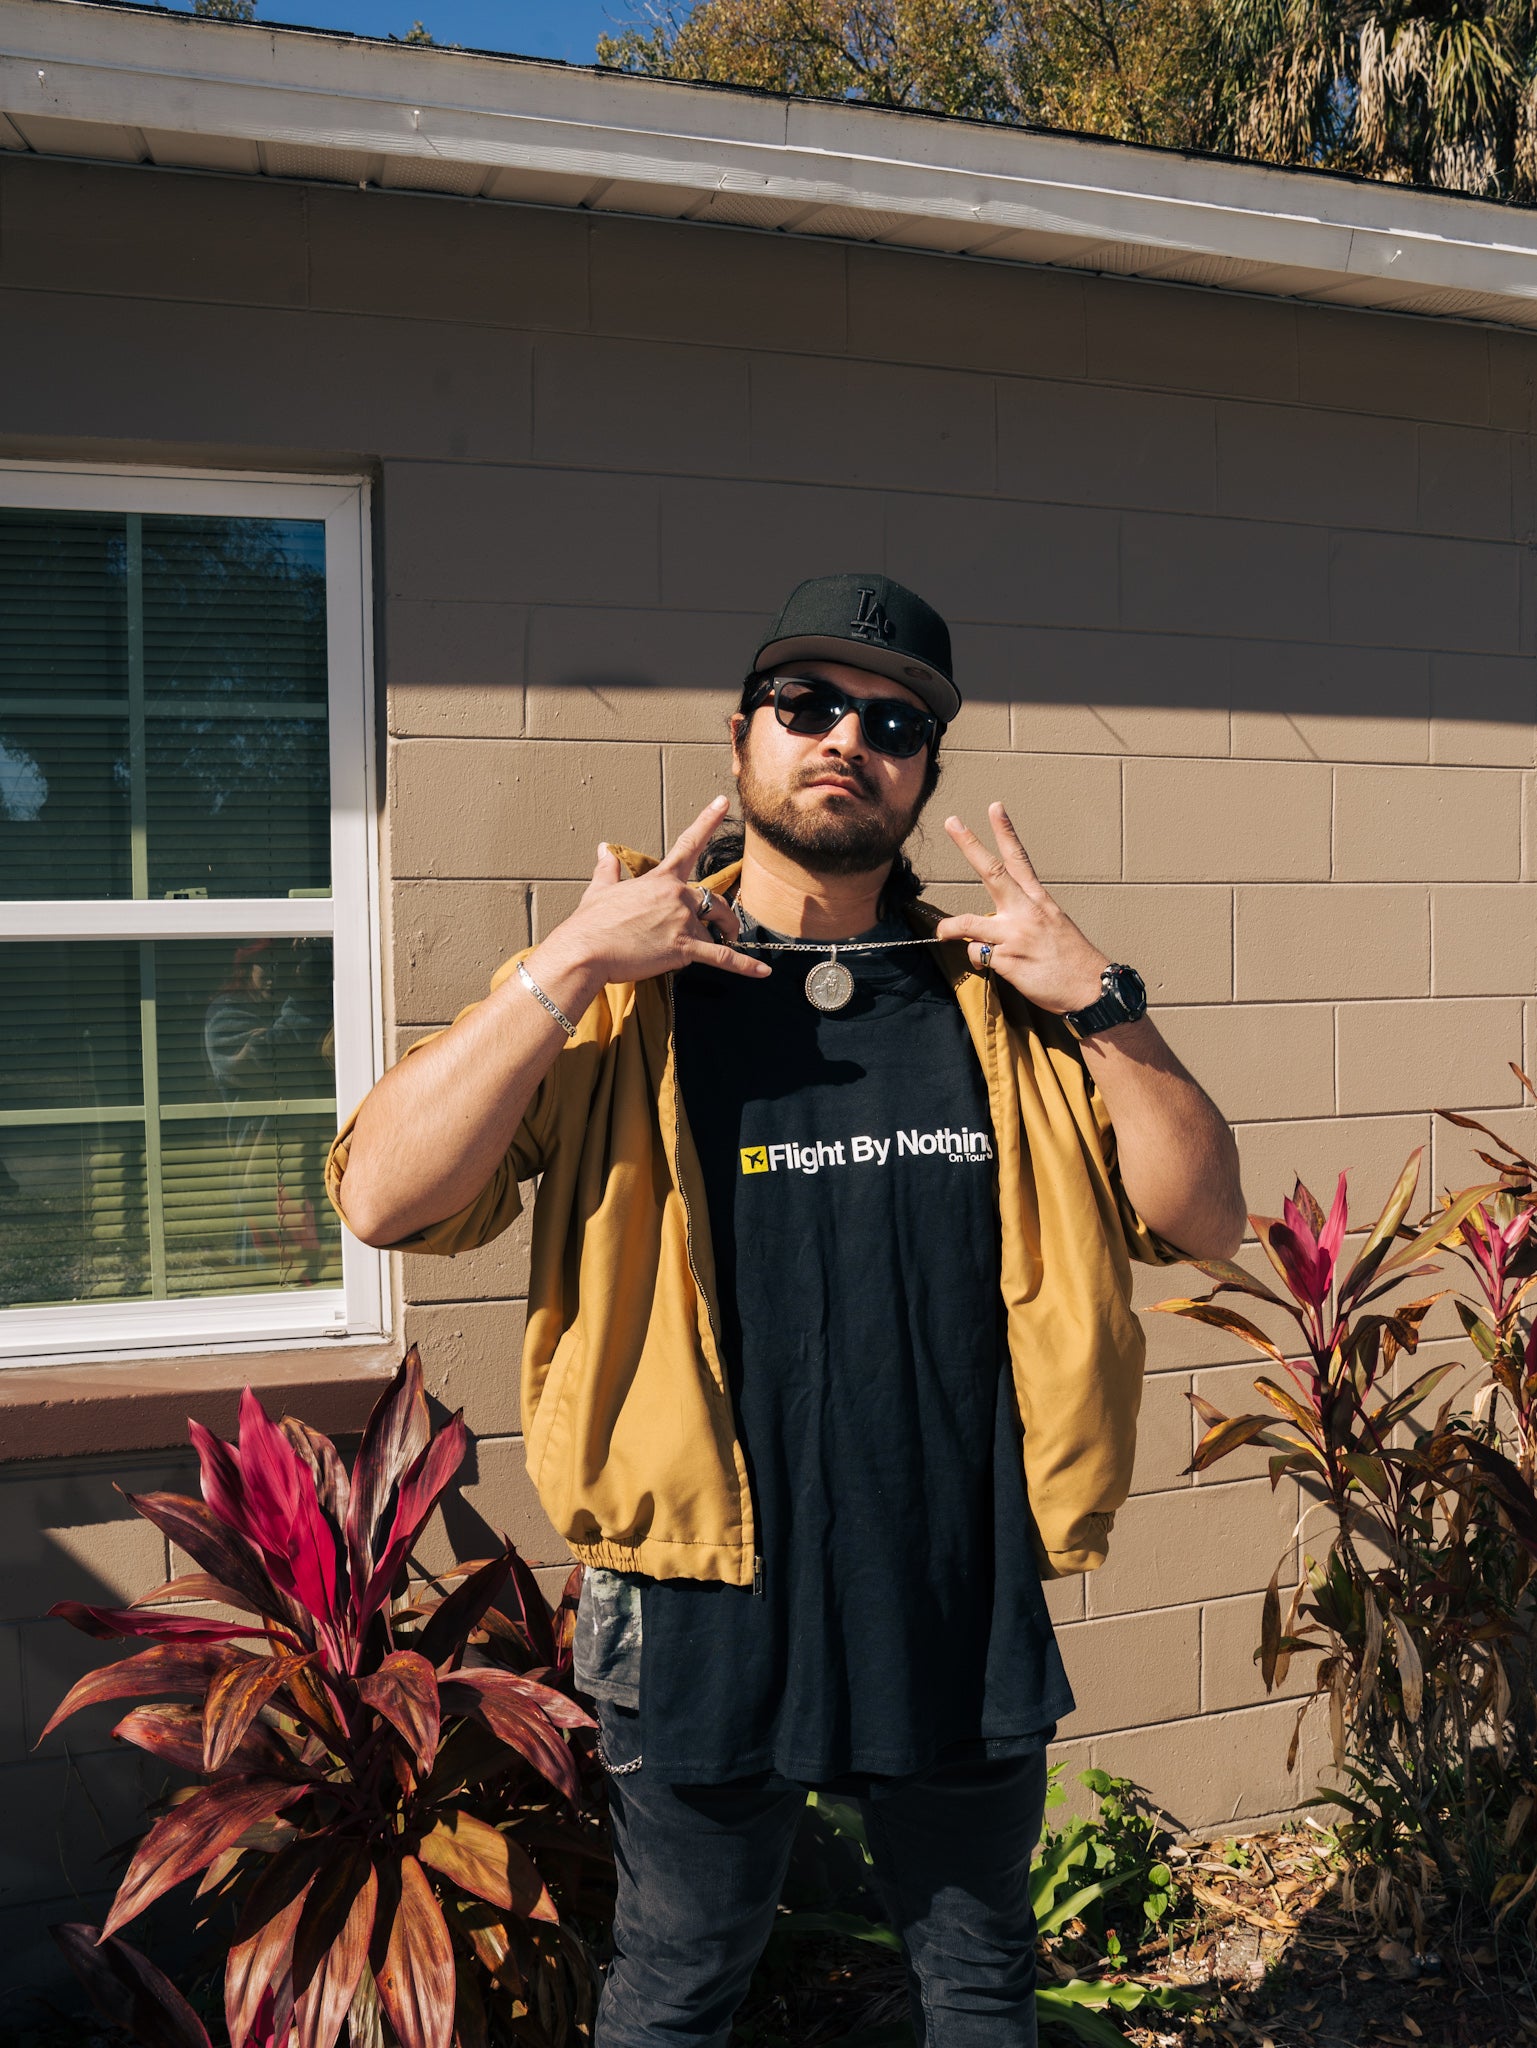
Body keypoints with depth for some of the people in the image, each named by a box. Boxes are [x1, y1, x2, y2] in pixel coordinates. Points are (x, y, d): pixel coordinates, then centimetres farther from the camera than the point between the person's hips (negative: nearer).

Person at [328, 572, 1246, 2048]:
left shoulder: (1000, 999, 4)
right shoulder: (618, 992, -5)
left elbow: (1203, 1217, 0)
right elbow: (384, 1198, -16)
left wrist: (1102, 1005, -12)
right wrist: (573, 965, -20)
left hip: (965, 1610, 3)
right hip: (709, 1614, -2)